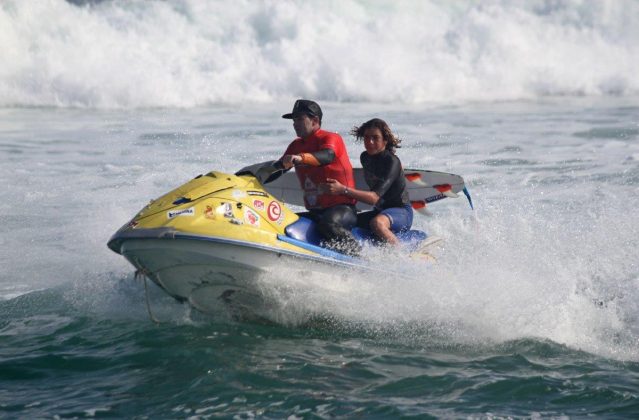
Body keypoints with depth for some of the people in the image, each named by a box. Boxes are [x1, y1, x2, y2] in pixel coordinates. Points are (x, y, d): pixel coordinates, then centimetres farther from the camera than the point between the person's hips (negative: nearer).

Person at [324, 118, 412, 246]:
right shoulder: (365, 157, 5)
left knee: (377, 223, -38)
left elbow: (375, 198, -32)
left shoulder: (392, 162, -20)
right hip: (380, 211, 9)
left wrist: (343, 190, -40)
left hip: (401, 212, -9)